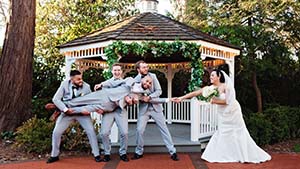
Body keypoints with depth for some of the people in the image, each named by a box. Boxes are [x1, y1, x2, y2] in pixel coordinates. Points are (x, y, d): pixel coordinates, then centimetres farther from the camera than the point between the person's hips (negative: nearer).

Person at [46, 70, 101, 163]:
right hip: (67, 112, 1)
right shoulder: (64, 84, -14)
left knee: (91, 131, -9)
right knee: (56, 133, -1)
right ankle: (54, 155, 20)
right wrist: (65, 109, -27)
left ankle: (96, 155, 6)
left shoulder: (86, 86, -15)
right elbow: (56, 99, -15)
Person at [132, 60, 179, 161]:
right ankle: (139, 152, 20)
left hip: (155, 106, 0)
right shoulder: (135, 80, -4)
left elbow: (159, 91, -6)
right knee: (139, 130, -1)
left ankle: (172, 151, 10)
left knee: (164, 129, 3)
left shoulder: (153, 76, -2)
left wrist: (149, 97, -21)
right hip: (143, 108, 0)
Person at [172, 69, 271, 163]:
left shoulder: (226, 86, -21)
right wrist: (181, 98, -17)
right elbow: (195, 93, -13)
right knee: (222, 135, 8)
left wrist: (214, 101, -27)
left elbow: (228, 101, -21)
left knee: (238, 135, 5)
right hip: (223, 115, 5)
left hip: (232, 113, -4)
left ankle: (247, 156, 21)